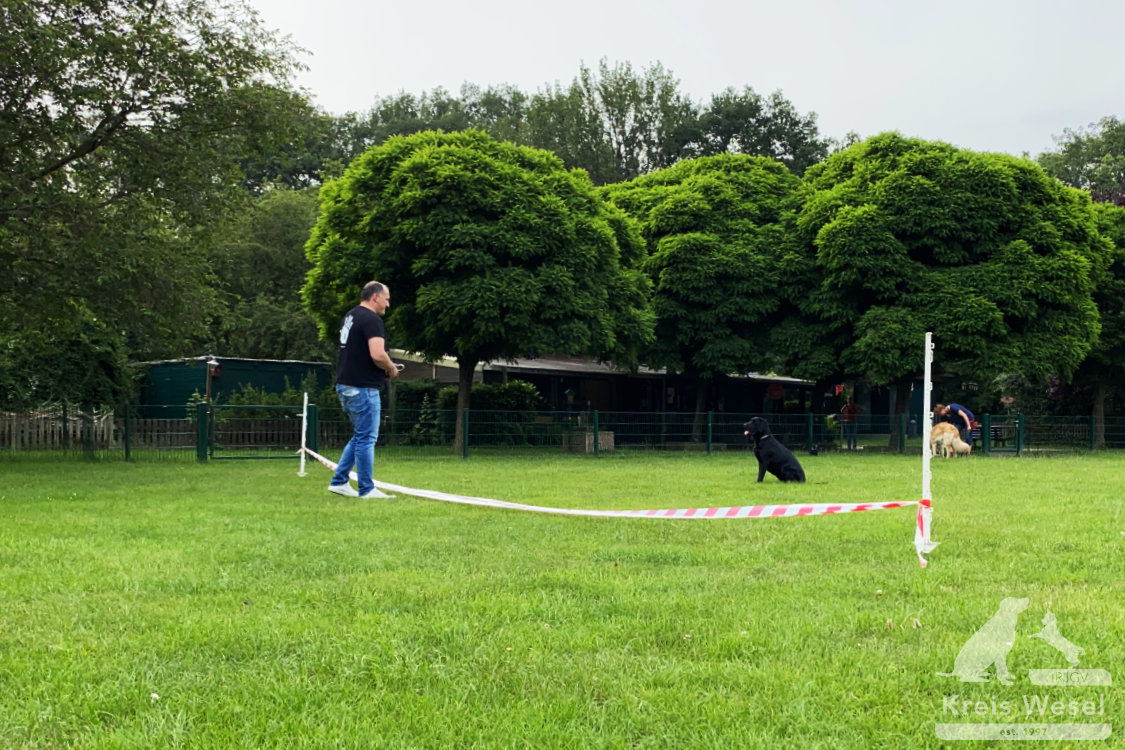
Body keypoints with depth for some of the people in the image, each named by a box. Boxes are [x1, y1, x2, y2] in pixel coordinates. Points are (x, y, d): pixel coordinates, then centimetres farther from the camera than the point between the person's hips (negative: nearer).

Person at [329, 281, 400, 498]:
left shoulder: (350, 316, 16)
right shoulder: (372, 320, -15)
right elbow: (377, 354, -27)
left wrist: (385, 366, 16)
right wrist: (391, 368, -7)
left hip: (345, 386, 10)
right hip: (363, 388, -10)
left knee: (361, 437, 18)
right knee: (367, 438, -2)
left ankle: (339, 482, 18)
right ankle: (366, 489, 3)